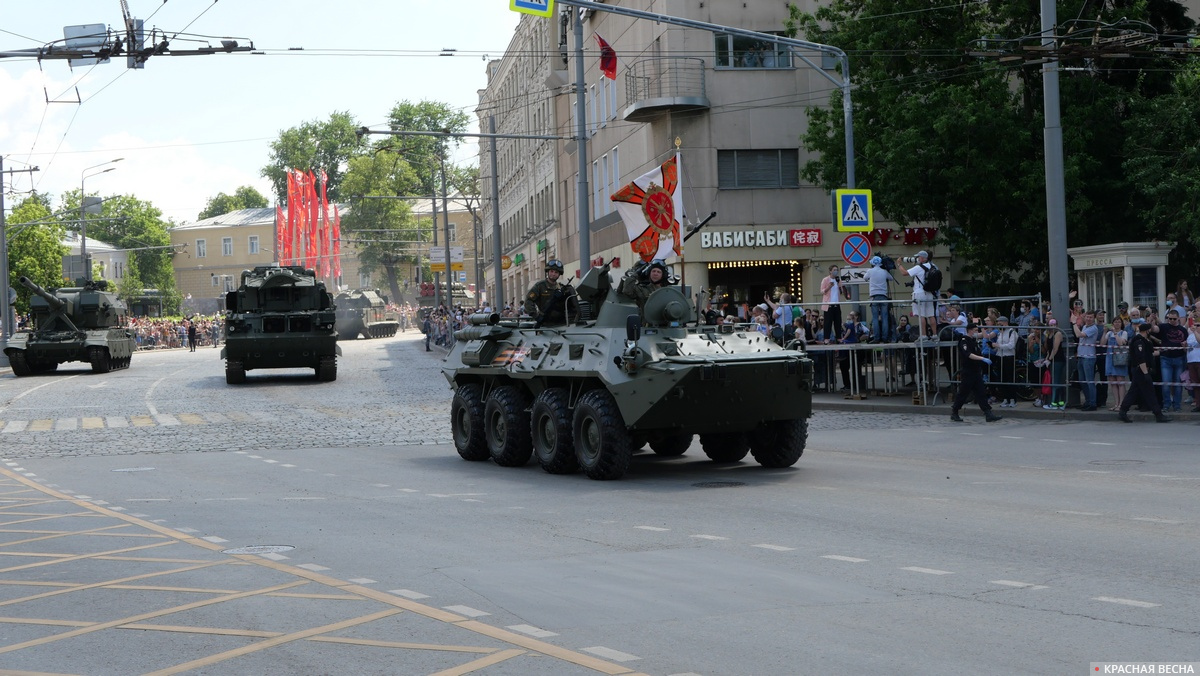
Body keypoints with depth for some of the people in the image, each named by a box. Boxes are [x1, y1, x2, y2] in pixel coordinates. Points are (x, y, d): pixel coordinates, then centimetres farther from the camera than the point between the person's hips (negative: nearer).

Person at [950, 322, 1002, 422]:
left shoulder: (974, 340, 13)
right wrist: (983, 359, -34)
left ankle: (989, 415, -2)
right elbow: (969, 355, -27)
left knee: (981, 393, 2)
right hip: (968, 372, -8)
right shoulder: (964, 341, -13)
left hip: (976, 372, 8)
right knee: (963, 393, -1)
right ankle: (954, 413, 14)